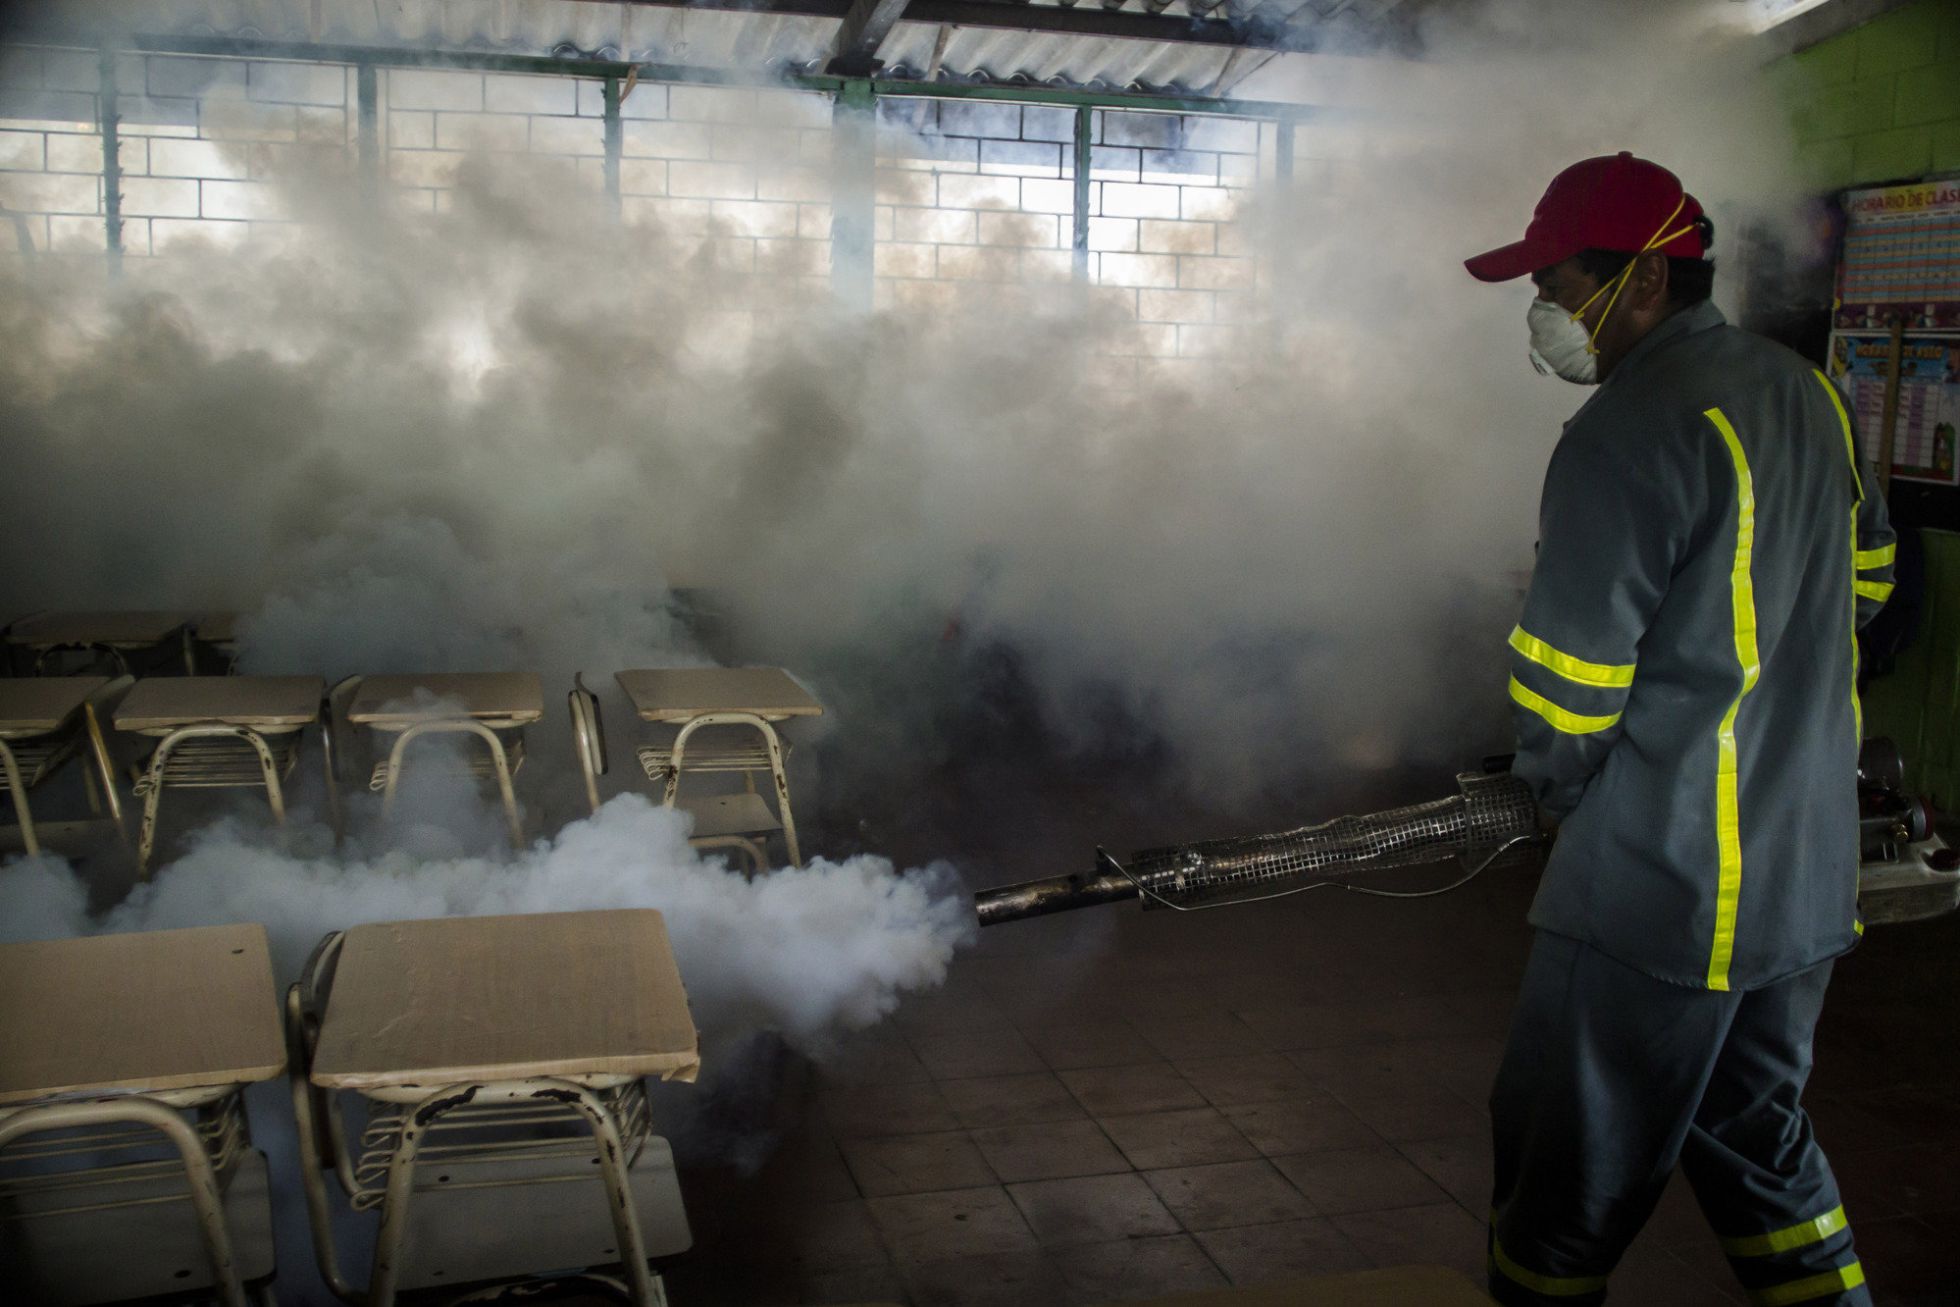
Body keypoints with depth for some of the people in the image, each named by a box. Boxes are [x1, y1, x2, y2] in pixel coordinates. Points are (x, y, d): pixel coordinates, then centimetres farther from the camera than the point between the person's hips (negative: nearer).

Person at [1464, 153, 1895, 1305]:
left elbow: (1566, 685, -18)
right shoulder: (1806, 393, 8)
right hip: (1807, 875, 9)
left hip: (1660, 889, -9)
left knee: (1575, 1172, 5)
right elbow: (1863, 583, 21)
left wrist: (1563, 787, 2)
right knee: (1760, 1136, 24)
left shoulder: (1625, 435, -20)